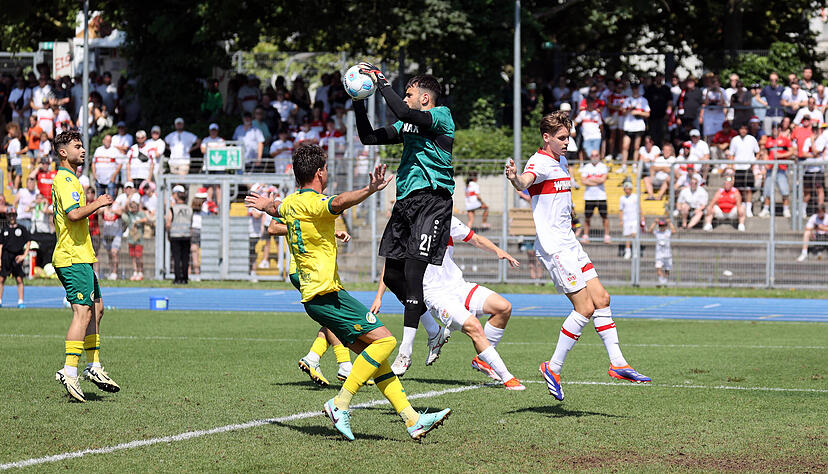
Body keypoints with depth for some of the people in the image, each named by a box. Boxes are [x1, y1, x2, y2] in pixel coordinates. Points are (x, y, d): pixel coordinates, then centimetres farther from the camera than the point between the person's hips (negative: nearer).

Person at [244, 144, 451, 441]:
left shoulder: (290, 203, 15)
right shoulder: (313, 203, -13)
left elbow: (276, 209, 40)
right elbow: (339, 202, -38)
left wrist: (264, 204, 64)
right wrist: (370, 190, -55)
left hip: (312, 295, 10)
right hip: (326, 293, -10)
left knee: (373, 353, 5)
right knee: (384, 340, -14)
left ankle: (412, 419, 0)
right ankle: (340, 404, -13)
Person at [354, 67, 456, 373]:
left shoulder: (441, 116, -4)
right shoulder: (408, 125, 20)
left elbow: (404, 113, -22)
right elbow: (368, 137, 21)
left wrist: (381, 82, -15)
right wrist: (358, 102, 12)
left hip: (431, 201, -9)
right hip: (405, 201, 9)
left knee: (413, 270, -15)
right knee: (392, 275, 6)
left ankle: (406, 351, -14)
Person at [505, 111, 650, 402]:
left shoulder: (559, 164, 16)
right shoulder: (539, 162, -14)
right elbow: (524, 182, -38)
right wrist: (515, 179, -59)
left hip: (569, 244, 9)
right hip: (553, 246, -9)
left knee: (601, 299, 6)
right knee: (585, 308, -11)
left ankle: (617, 362, 11)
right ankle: (553, 368, -3)